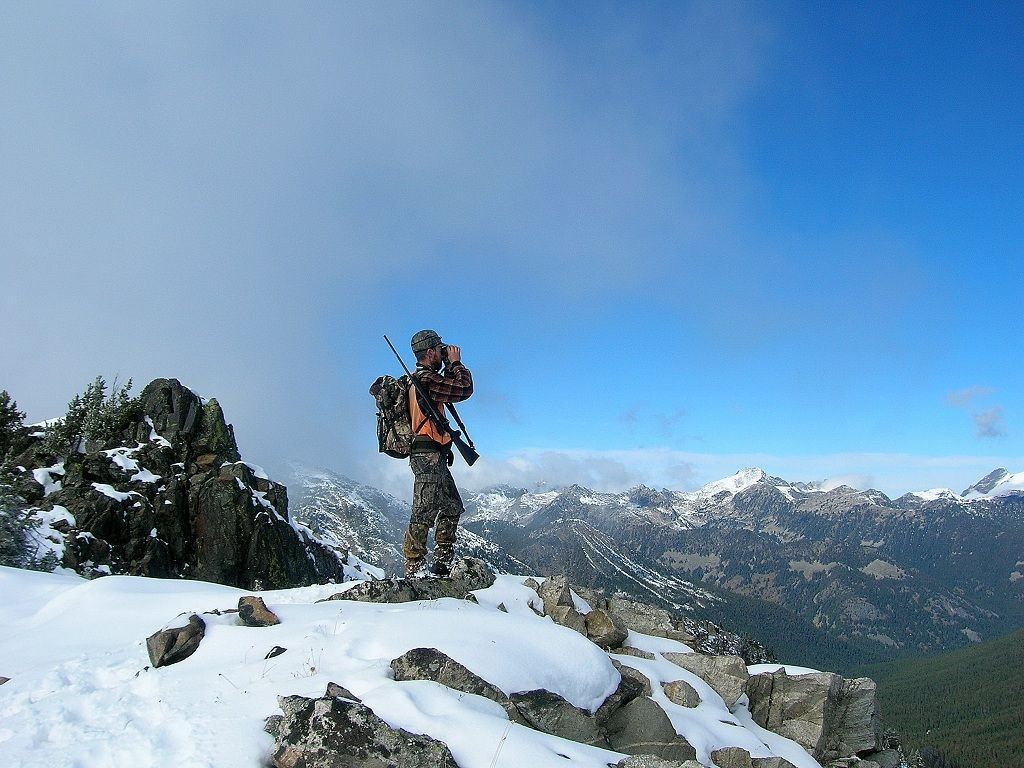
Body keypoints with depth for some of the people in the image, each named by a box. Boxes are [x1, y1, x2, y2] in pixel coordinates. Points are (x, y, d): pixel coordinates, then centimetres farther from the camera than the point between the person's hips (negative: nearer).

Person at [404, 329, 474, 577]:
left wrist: (450, 367, 15)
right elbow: (464, 389, -17)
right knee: (424, 514, -9)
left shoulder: (421, 378, 17)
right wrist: (456, 363, -2)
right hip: (429, 456, -11)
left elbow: (450, 387, 28)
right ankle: (414, 569, -5)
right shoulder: (424, 379, -15)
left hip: (433, 457, 11)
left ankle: (443, 562, 23)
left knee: (453, 507, 17)